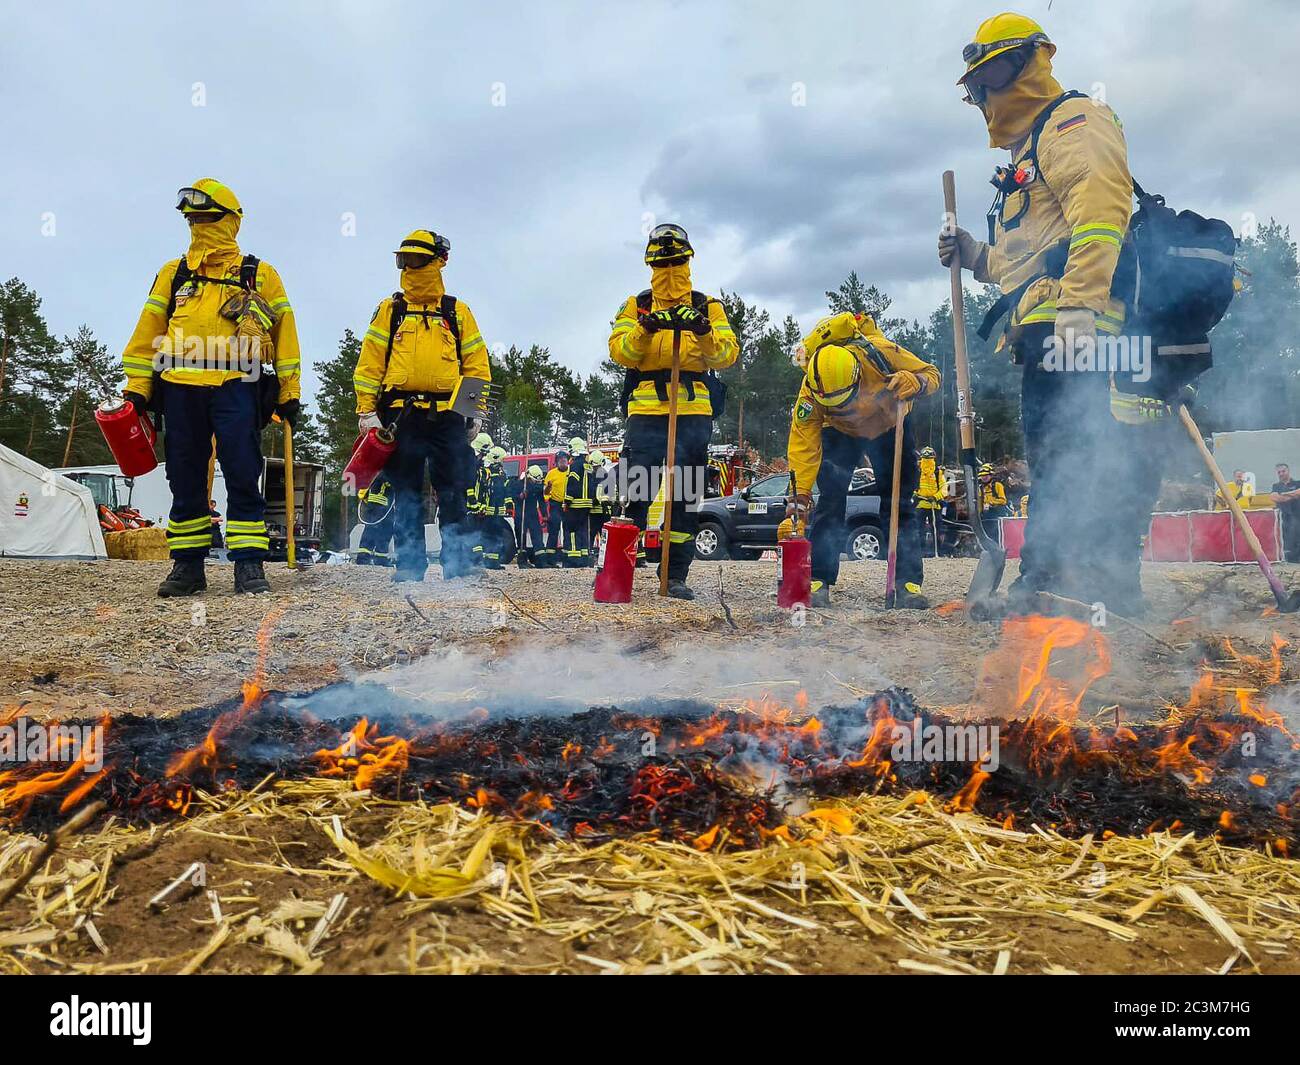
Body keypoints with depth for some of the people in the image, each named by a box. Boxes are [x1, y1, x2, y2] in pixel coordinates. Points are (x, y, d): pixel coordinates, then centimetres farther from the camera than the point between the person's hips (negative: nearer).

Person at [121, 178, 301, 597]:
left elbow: (285, 332, 9)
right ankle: (188, 565, 11)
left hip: (236, 388, -3)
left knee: (243, 476, -9)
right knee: (185, 480, 4)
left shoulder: (260, 275, 12)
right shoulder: (173, 274, 18)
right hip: (180, 389, 3)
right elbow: (147, 332, 16)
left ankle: (249, 564, -6)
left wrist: (289, 392, 3)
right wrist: (135, 388, 7)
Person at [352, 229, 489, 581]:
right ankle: (409, 564, 8)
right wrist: (366, 410, -2)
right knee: (406, 493, 3)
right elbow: (369, 363, 7)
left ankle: (459, 564, 1)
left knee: (453, 493, -3)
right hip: (401, 414, 1)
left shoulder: (458, 312, 13)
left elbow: (477, 364, 11)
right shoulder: (390, 310, 13)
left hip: (447, 416, -1)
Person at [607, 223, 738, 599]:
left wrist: (705, 334, -22)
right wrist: (644, 330, -23)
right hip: (645, 410, -1)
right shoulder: (636, 307, 12)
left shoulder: (708, 307, 13)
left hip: (694, 412, 1)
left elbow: (727, 354, -2)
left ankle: (676, 575, 9)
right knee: (635, 491, -5)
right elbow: (620, 351, -5)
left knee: (686, 495, 3)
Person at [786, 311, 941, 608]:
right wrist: (800, 494, -35)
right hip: (841, 432, 0)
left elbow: (932, 374, -22)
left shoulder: (880, 352, -36)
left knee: (899, 504, -6)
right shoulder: (810, 391, -33)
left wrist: (914, 382, -45)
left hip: (890, 425, 0)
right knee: (830, 502, -12)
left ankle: (908, 584, -3)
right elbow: (803, 444, -29)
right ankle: (818, 583, -7)